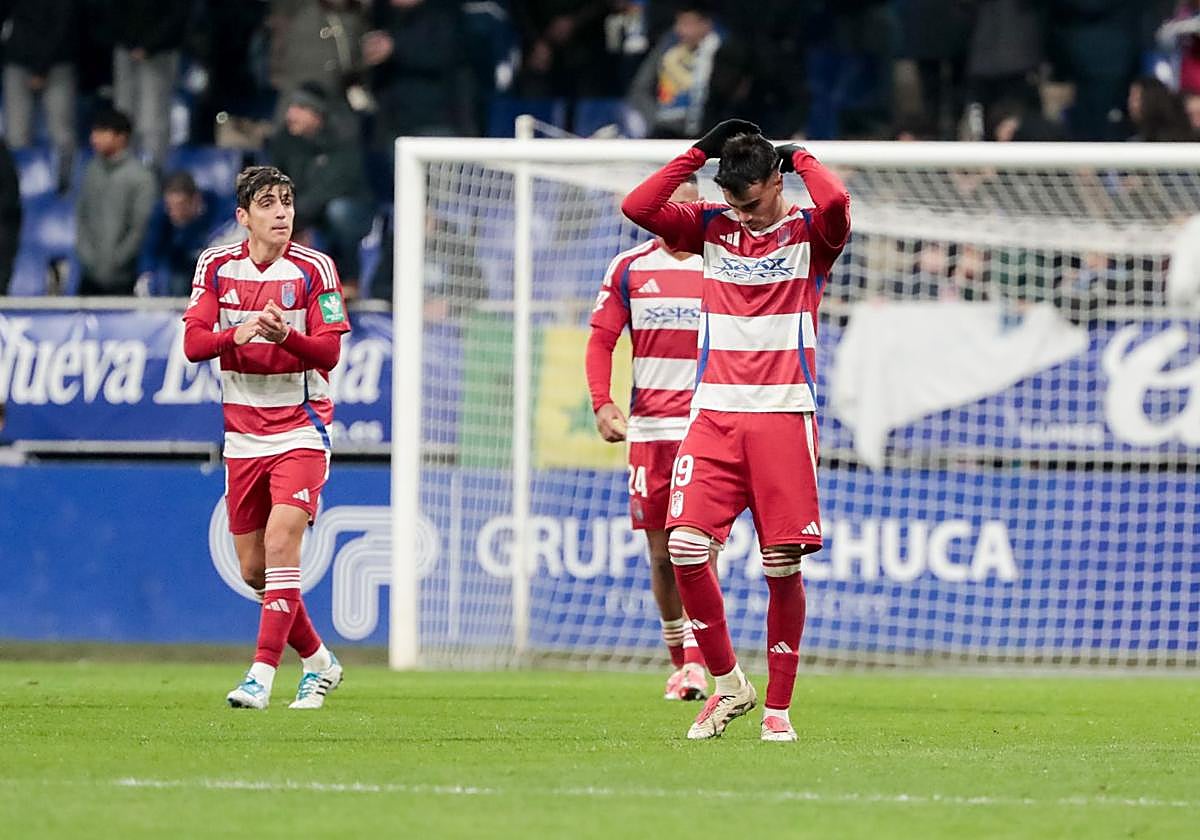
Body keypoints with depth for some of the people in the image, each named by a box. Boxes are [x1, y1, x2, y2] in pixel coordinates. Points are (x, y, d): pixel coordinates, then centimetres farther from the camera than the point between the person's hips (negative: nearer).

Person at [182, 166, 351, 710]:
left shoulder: (314, 268, -6)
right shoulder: (216, 267, 3)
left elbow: (329, 351, -11)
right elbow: (193, 343, -4)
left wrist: (286, 334, -31)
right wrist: (239, 333, -24)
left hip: (301, 428, -4)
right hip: (243, 435, 4)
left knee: (281, 542, -21)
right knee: (253, 570, 6)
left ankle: (262, 674, -22)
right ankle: (319, 661, 26)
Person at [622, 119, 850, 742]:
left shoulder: (809, 233, 1)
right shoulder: (711, 226, 10)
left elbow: (835, 204, -23)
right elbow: (637, 207, -3)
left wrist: (801, 159, -5)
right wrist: (700, 152, -1)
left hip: (783, 416, -2)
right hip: (715, 415, 3)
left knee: (783, 564, -3)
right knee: (685, 546, -11)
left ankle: (777, 706, 9)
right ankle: (728, 684, 5)